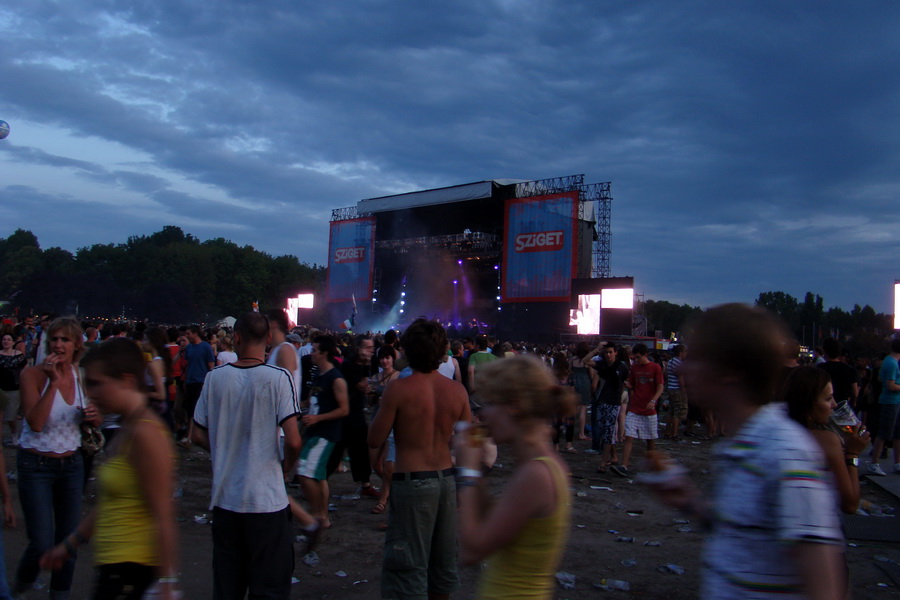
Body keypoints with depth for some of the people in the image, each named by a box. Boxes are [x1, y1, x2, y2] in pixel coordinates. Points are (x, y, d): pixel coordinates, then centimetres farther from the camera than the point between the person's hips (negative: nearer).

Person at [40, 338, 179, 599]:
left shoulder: (145, 433, -18)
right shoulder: (128, 428, 12)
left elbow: (163, 516, -21)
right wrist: (70, 544, 27)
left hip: (133, 570, -9)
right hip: (115, 566, 9)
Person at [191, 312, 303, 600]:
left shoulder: (215, 377, -3)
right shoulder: (278, 378, -13)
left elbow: (199, 436, 4)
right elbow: (293, 441, -18)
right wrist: (286, 466, 2)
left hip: (224, 498, 4)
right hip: (267, 500, -3)